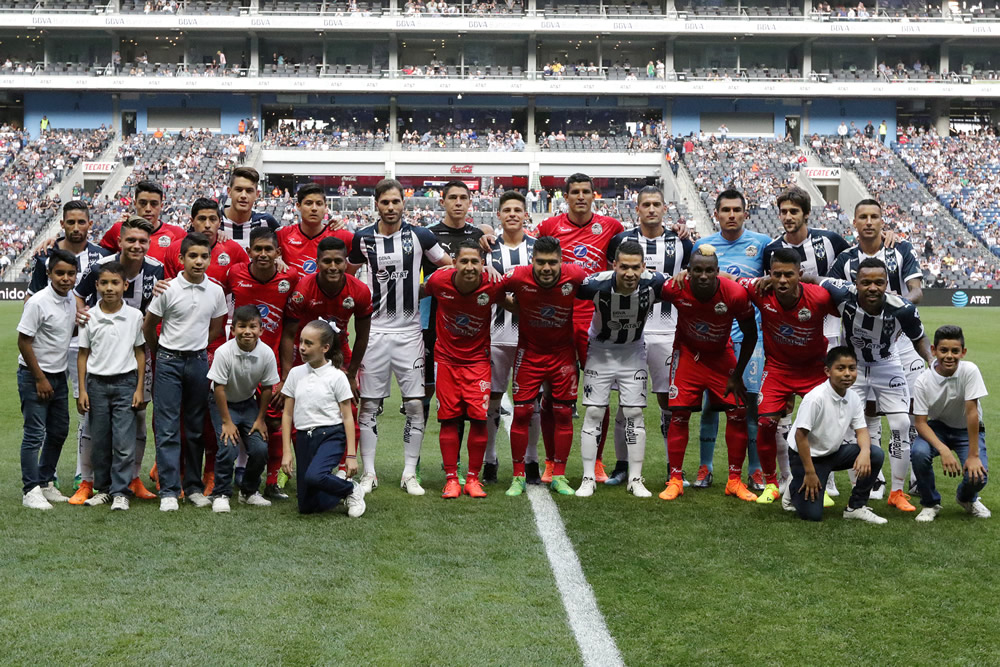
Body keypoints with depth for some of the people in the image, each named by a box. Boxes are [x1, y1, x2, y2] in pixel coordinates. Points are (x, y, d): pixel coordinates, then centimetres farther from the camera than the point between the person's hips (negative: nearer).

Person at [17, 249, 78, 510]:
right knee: (34, 435, -4)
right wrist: (40, 379, -16)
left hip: (59, 375, 8)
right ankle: (31, 491, 5)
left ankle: (45, 483, 27)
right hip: (34, 376, -8)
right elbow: (23, 341, -17)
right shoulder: (38, 302, -18)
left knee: (59, 431, 13)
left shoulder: (72, 301, 4)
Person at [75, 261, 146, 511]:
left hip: (125, 383, -1)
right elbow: (83, 354, 5)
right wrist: (82, 390, 1)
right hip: (97, 384, 1)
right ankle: (102, 489, 20)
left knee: (124, 443, -5)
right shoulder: (89, 317, 0)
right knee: (99, 442, 8)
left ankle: (120, 492, 4)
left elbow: (140, 352, 5)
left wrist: (139, 389, 1)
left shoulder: (134, 316, -1)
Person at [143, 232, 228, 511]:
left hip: (199, 362, 3)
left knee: (196, 428, 10)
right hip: (169, 362, -3)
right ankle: (169, 491, -1)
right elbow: (148, 326, 3)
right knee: (167, 428, -4)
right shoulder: (168, 289, -7)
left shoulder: (216, 291, 2)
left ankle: (194, 487, 19)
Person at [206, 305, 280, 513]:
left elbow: (266, 387, -6)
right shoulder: (224, 352, -26)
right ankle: (221, 494, -2)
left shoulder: (267, 353, -19)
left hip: (248, 403, 3)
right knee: (228, 447, -21)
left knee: (260, 449, -10)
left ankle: (249, 491, 15)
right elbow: (219, 388, -19)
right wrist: (227, 422, -18)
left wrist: (260, 419, -3)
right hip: (223, 403, -3)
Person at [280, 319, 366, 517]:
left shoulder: (337, 376, -5)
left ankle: (352, 490, -7)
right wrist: (287, 451, 2)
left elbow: (347, 417, -4)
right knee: (306, 506, 1)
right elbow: (287, 415, 8)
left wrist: (352, 455, -8)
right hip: (303, 438, 4)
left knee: (314, 475, -35)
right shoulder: (296, 374, 5)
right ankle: (339, 491, 29)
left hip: (331, 435, -4)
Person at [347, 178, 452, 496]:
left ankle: (410, 473, 10)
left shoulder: (419, 236, 0)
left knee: (415, 404, -2)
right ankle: (369, 473, 14)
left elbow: (449, 265, 14)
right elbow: (347, 274, 20)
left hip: (409, 332, 0)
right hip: (374, 330, 1)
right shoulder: (363, 238, 3)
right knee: (368, 404, 2)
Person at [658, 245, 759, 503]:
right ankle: (675, 480, 6)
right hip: (688, 353, -1)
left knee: (738, 414, -3)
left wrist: (737, 374, -8)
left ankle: (734, 481, 11)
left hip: (722, 355, 1)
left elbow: (750, 335, -12)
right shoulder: (676, 289, -28)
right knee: (679, 414, -6)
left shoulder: (736, 294, -27)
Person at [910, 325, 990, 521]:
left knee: (977, 476, -22)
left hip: (968, 430, 0)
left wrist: (973, 455, -24)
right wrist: (943, 450, -35)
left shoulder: (970, 371, -24)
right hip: (937, 428, 1)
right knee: (918, 452, -31)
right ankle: (930, 504, -3)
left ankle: (967, 498, 19)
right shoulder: (923, 381, -20)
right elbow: (921, 423, -19)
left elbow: (972, 412, -24)